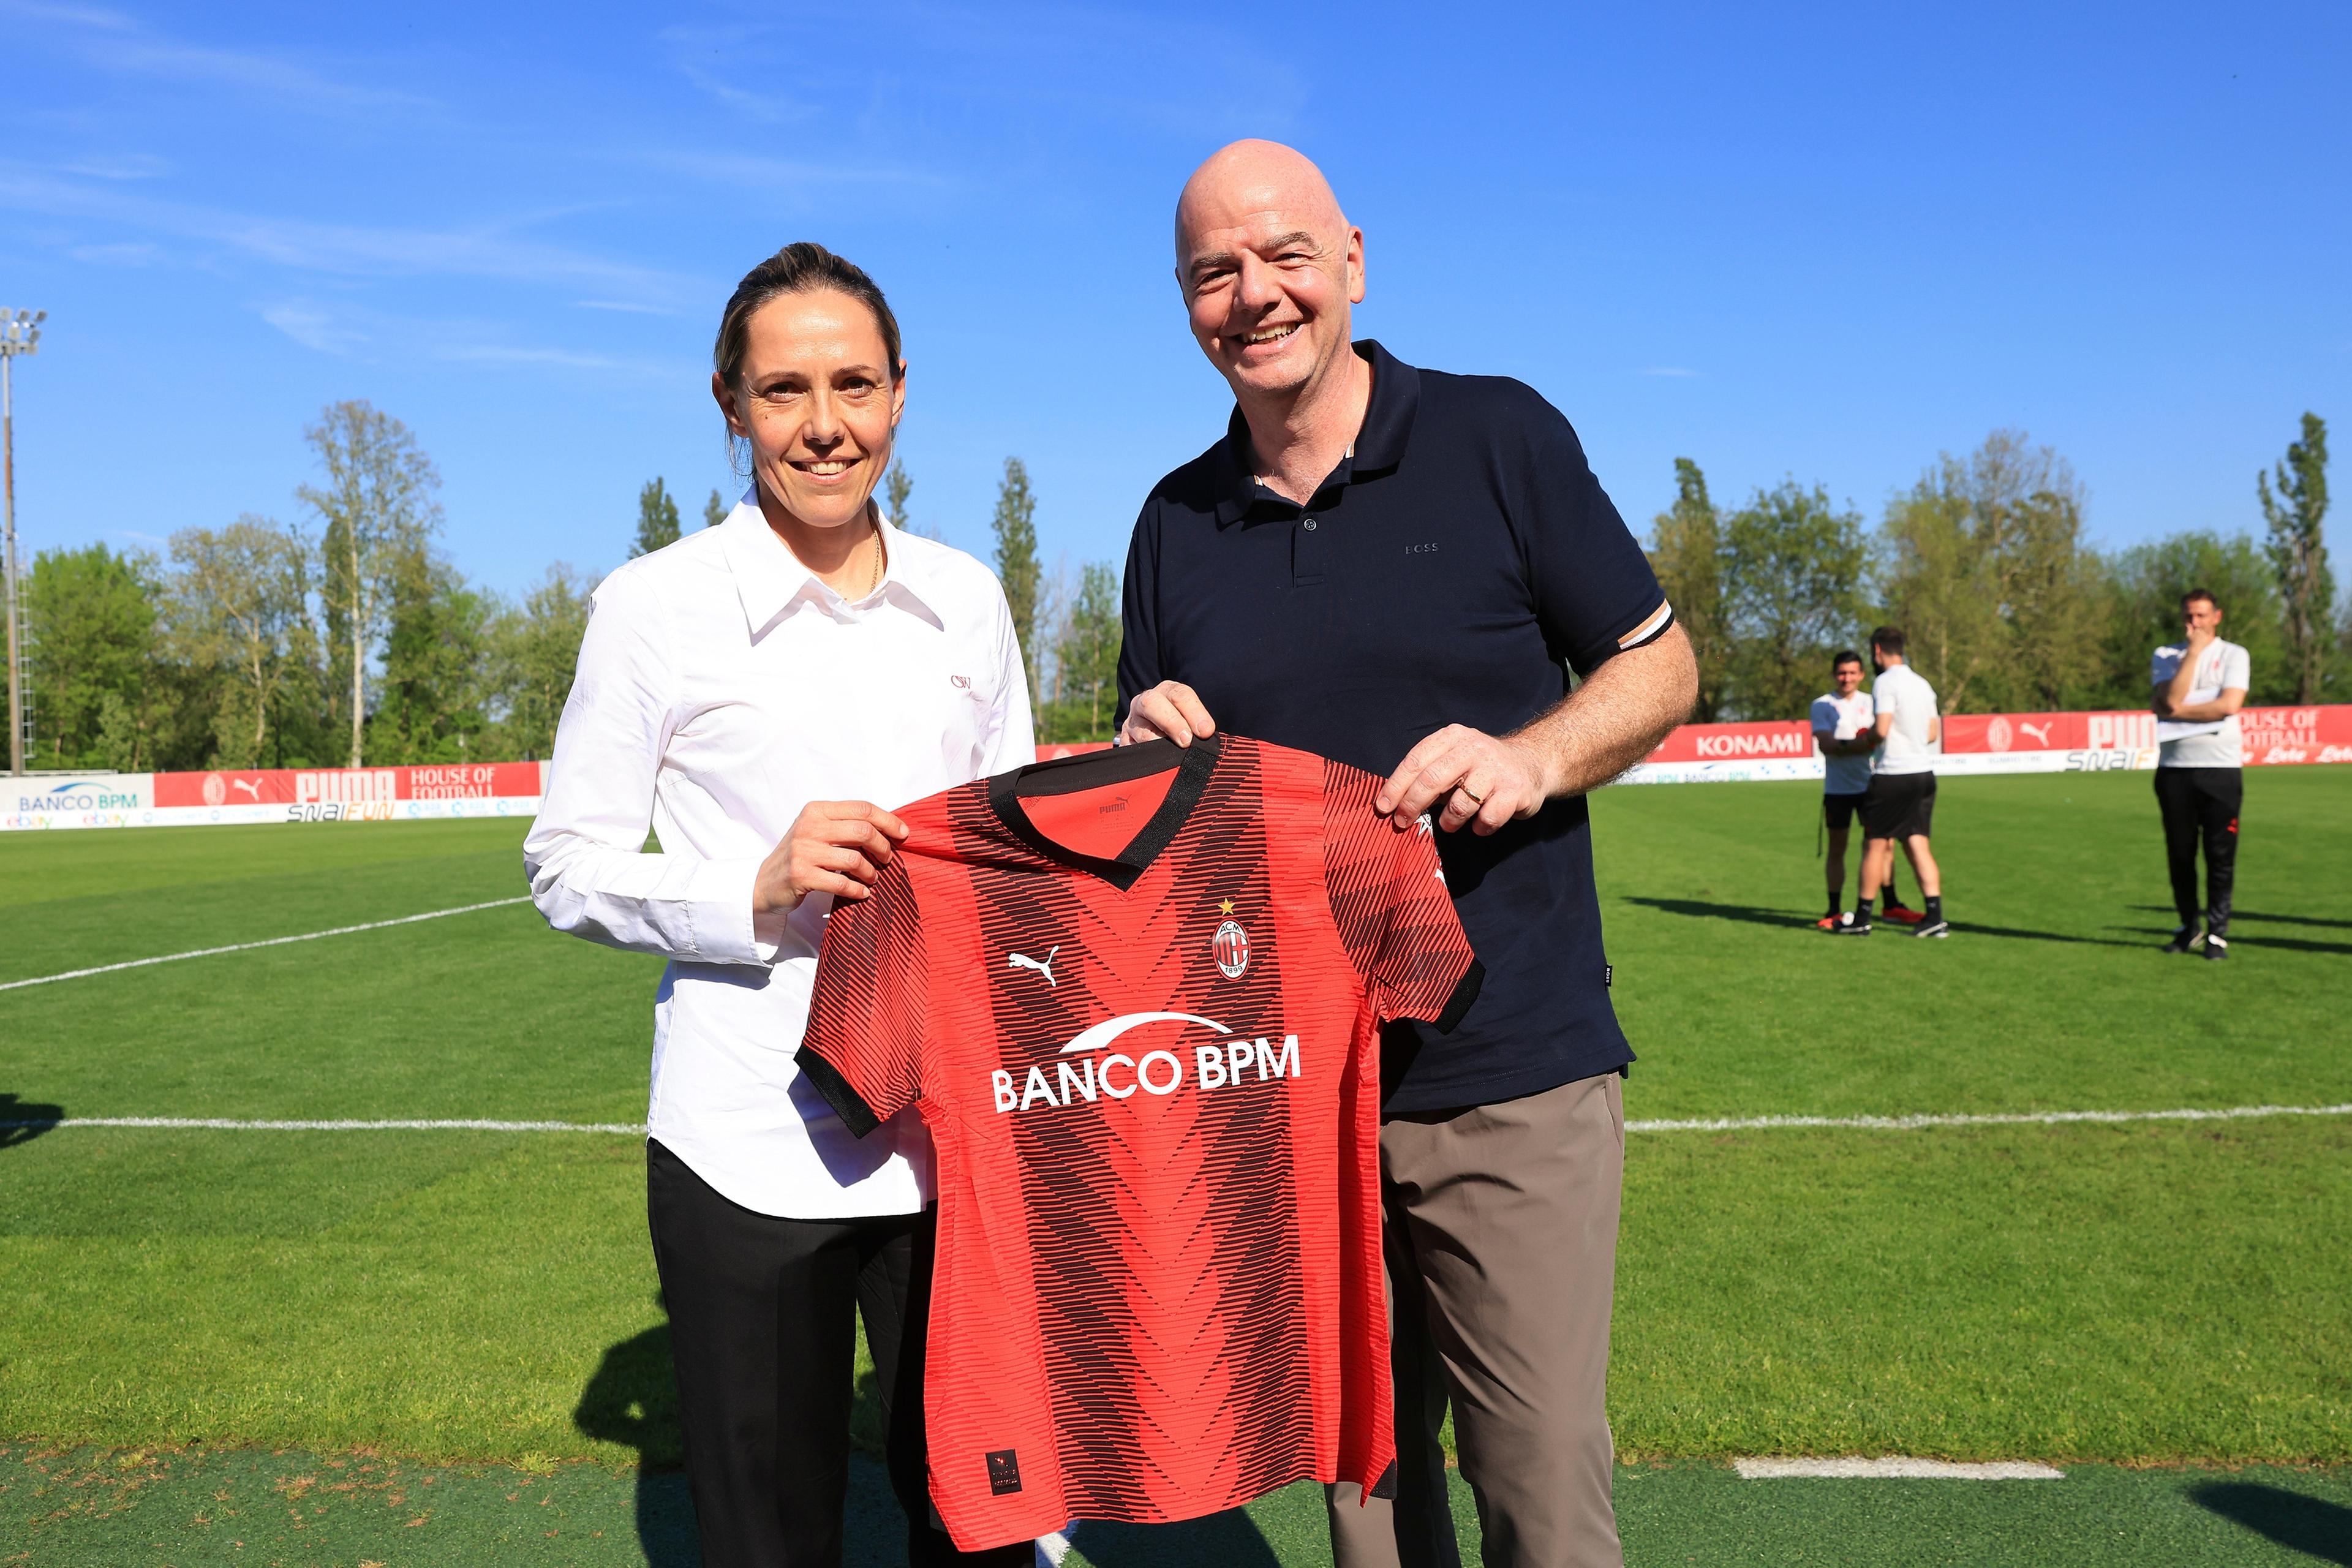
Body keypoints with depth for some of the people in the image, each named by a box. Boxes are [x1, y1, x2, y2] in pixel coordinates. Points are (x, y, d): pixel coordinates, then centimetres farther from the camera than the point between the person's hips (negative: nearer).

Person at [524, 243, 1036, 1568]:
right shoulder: (657, 605, -4)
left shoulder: (968, 599, 6)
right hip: (748, 1150, -3)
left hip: (956, 1135, 3)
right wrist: (758, 890, -16)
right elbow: (568, 867, -1)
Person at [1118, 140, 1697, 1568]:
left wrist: (1531, 756, -18)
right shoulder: (1177, 524, 9)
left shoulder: (1499, 438, -2)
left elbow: (1661, 668, 2)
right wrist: (1147, 754, -8)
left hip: (1511, 1075, -3)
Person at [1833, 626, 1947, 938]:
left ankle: (1862, 918, 9)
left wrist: (1864, 739, -1)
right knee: (1918, 844, 7)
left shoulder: (1885, 682, -12)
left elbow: (1881, 729, -20)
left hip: (1892, 775, -7)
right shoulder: (1922, 683, 14)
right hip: (1924, 772, 7)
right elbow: (1933, 733, 17)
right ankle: (1935, 917, 0)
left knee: (1876, 844, 2)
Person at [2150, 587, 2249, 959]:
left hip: (2222, 766, -2)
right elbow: (2172, 699, -9)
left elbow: (2229, 705, -11)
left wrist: (2178, 711, -9)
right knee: (2180, 854, 5)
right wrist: (2194, 651, -7)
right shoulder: (2165, 656, 10)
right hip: (2174, 767, 2)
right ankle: (2188, 927, 19)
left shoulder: (2234, 655, 5)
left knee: (2221, 854, -3)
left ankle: (2218, 932, 6)